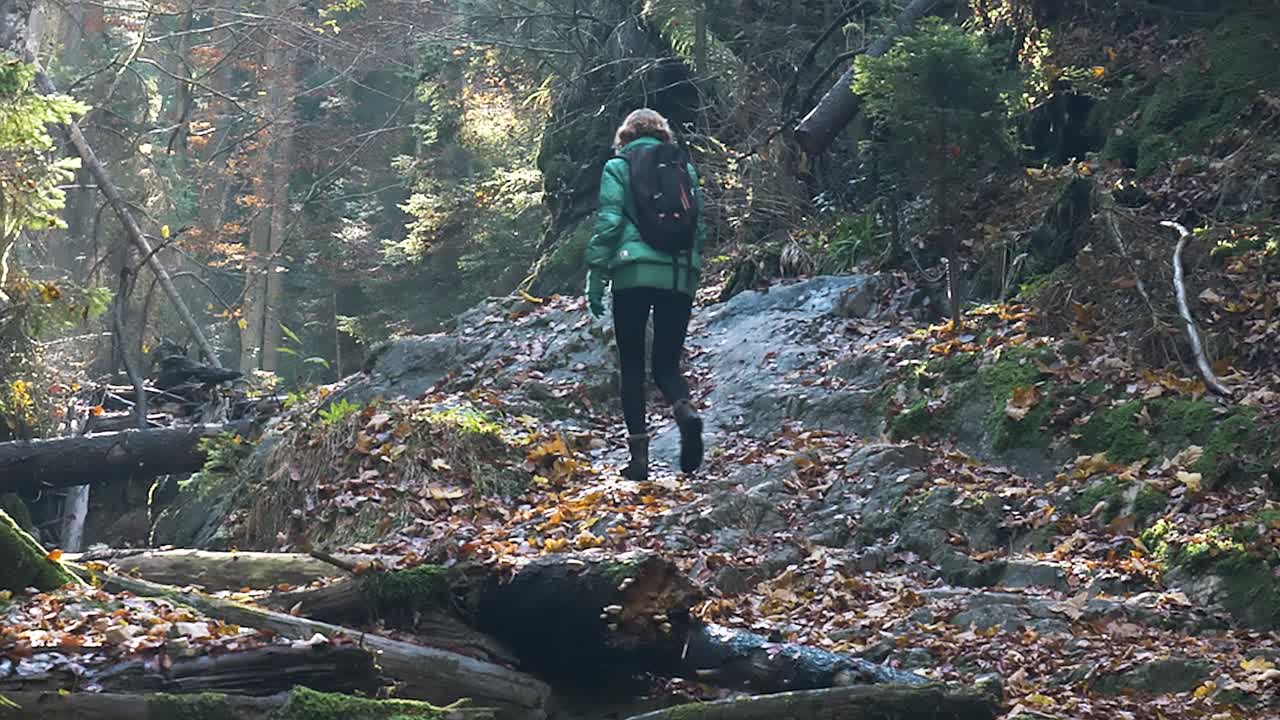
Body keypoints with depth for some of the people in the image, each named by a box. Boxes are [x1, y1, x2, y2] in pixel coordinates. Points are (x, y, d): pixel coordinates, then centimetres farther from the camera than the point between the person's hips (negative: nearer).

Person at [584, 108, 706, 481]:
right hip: (681, 277, 3)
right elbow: (700, 227, 14)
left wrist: (595, 279, -1)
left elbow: (608, 224, -4)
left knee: (632, 366, 5)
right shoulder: (685, 167, 16)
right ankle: (686, 411, -21)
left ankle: (639, 456, -1)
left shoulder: (618, 166, 6)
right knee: (667, 363, 11)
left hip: (634, 275, -3)